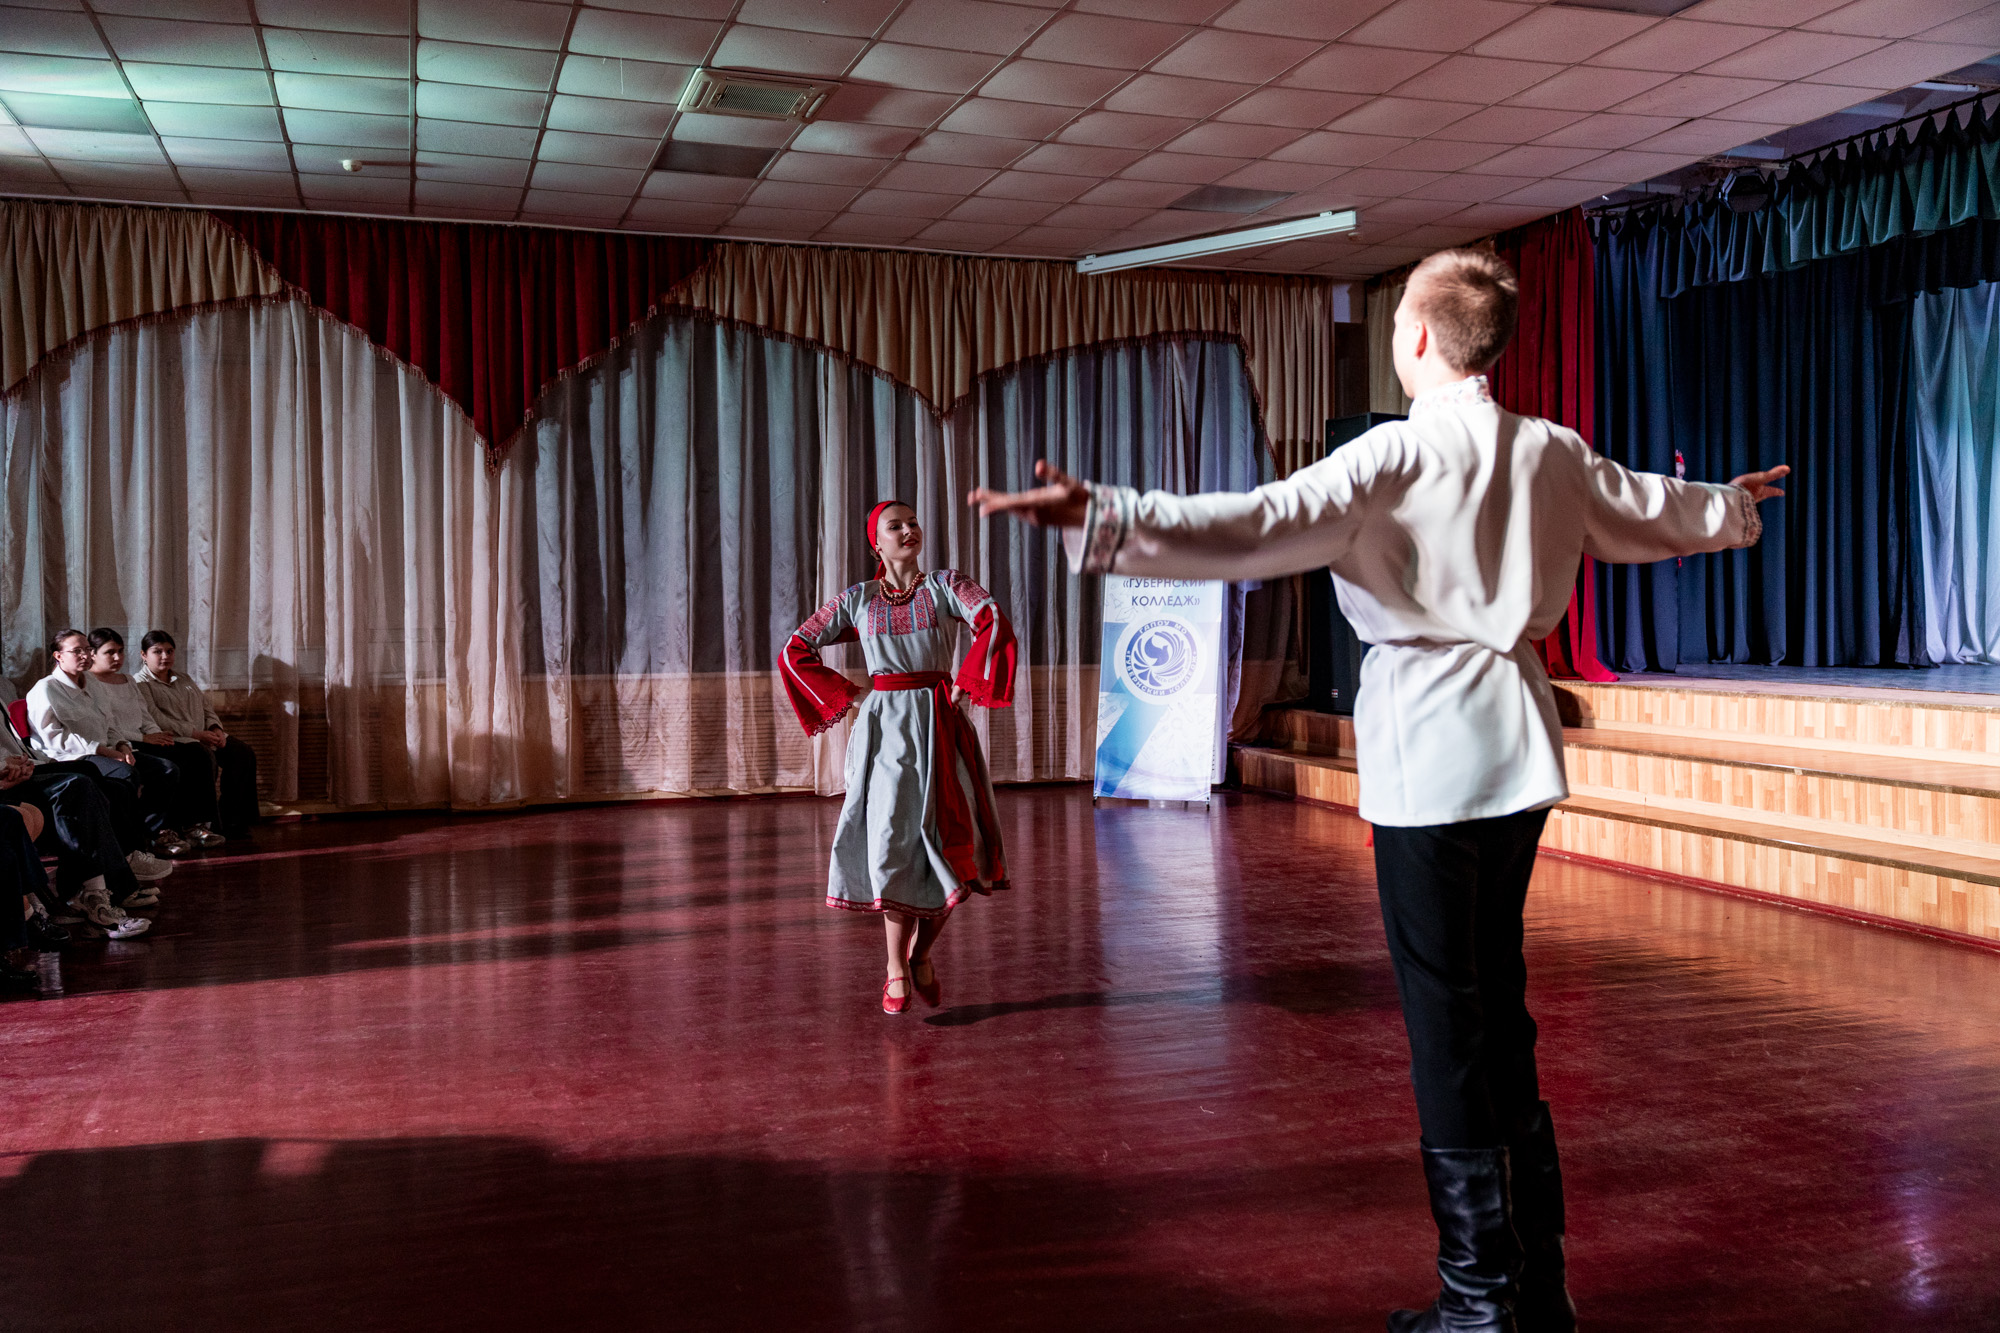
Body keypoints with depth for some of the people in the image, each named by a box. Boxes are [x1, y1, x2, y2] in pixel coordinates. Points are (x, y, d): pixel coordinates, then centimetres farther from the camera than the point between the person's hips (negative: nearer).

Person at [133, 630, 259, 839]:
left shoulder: (183, 680, 26)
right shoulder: (140, 683, 2)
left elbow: (206, 708, 23)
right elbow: (156, 720, -12)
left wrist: (215, 729, 0)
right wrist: (195, 733, -18)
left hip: (204, 737, 7)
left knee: (243, 753, -16)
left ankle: (233, 821, -16)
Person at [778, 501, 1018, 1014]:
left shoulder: (946, 585, 4)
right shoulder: (858, 599, 7)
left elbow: (994, 622, -13)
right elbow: (795, 651, 9)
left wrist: (966, 684, -15)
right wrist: (846, 696, 3)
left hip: (938, 726, 0)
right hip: (883, 726, 0)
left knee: (947, 841, -3)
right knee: (891, 840, -6)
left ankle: (922, 955, 19)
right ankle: (897, 969, 6)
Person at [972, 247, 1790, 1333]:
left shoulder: (1395, 456, -13)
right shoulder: (1553, 453, 8)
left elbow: (1256, 527, -25)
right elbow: (1657, 514, 25)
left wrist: (1103, 519, -29)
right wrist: (1735, 506, 47)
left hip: (1430, 756, -7)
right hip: (1517, 751, 7)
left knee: (1446, 1020, 0)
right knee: (1501, 1006, 17)